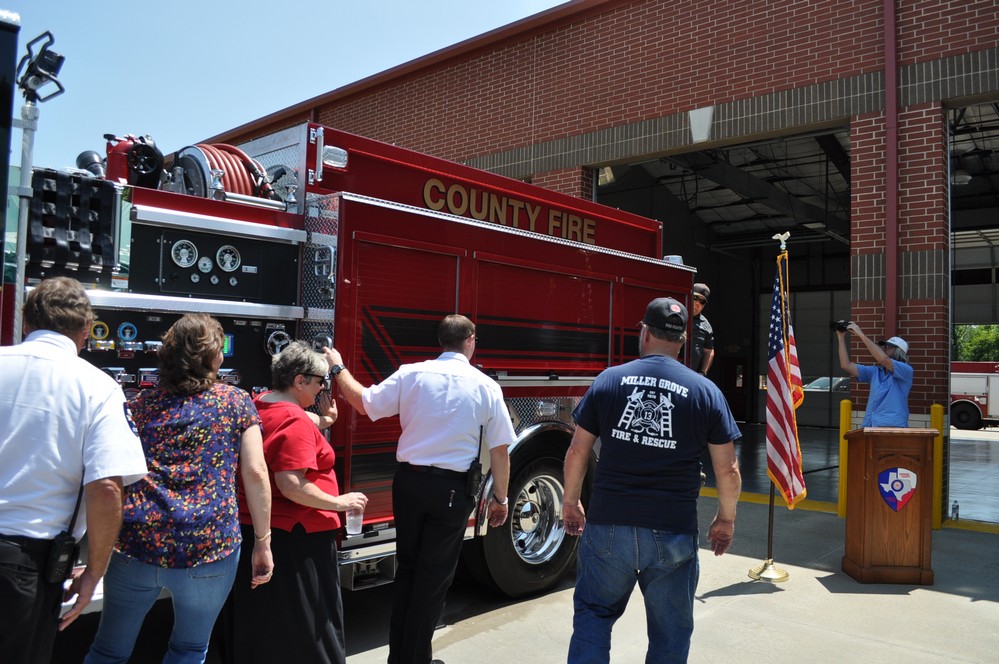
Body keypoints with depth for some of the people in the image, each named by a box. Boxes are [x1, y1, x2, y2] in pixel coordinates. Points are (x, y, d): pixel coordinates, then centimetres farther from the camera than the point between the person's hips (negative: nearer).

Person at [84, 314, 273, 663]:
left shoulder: (142, 402, 10)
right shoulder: (236, 401, 1)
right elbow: (255, 473, -5)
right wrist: (263, 542, 0)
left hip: (136, 543, 3)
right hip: (209, 549, -3)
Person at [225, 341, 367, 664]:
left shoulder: (258, 404, 5)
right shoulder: (296, 422, -23)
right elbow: (291, 485, -29)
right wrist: (338, 502, -19)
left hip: (253, 528, 9)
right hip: (294, 538, -9)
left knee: (258, 618, 21)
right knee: (303, 624, 6)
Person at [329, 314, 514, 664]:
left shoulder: (412, 374, -3)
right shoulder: (486, 386, -4)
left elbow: (364, 403, 3)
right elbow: (499, 449, -2)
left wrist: (338, 367, 16)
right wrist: (500, 497, 8)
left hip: (409, 481, 3)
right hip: (452, 489, -2)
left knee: (407, 568, 19)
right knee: (434, 577, 10)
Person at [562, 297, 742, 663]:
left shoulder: (609, 379, -1)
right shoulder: (705, 391, -1)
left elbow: (577, 451, 2)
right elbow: (728, 470, 1)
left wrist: (570, 502, 16)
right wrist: (726, 519, 17)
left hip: (608, 525, 0)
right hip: (673, 533, 0)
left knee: (593, 612, 18)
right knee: (671, 633, 16)